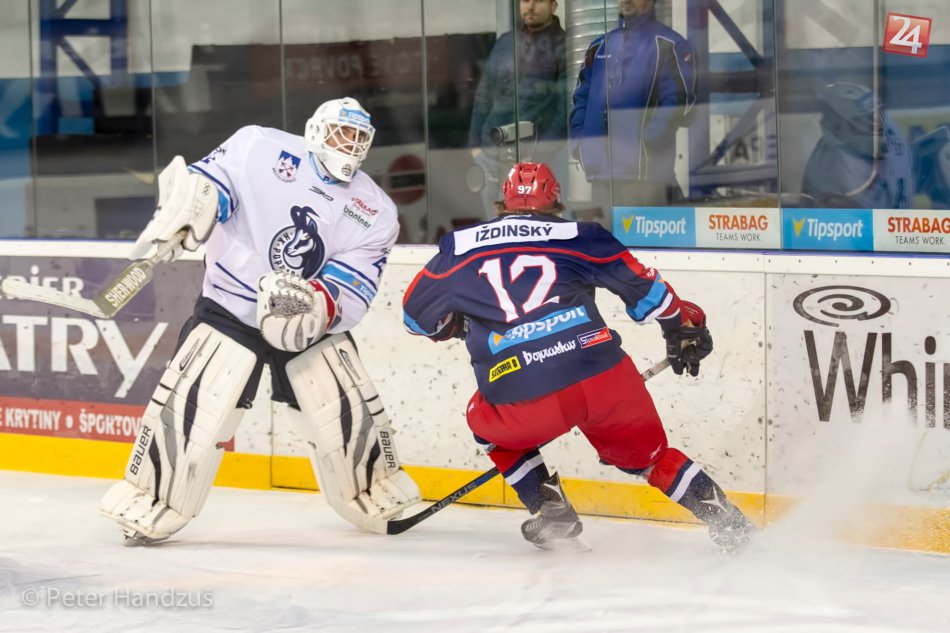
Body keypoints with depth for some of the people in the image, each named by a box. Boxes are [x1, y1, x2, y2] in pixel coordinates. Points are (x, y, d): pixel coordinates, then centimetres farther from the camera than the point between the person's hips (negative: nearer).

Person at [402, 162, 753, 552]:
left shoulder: (460, 246, 16)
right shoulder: (579, 237, 14)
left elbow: (417, 314, 25)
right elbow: (644, 286, 16)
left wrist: (453, 327, 46)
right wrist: (684, 325, 33)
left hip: (521, 402, -1)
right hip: (604, 377, 1)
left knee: (487, 423, 32)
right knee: (646, 453, 26)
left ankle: (549, 510, 20)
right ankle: (726, 520, 16)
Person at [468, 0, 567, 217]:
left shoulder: (563, 48, 1)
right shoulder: (505, 43, 16)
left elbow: (565, 106, -5)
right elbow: (484, 95, 18)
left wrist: (543, 150, -13)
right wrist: (475, 142, 9)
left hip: (536, 152, -5)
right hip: (492, 150, 5)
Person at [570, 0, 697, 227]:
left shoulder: (668, 45, 1)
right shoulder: (599, 47, 21)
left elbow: (678, 101, -8)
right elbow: (581, 99, 22)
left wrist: (645, 144, -15)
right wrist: (580, 144, 6)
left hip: (645, 172, -6)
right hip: (600, 172, 6)